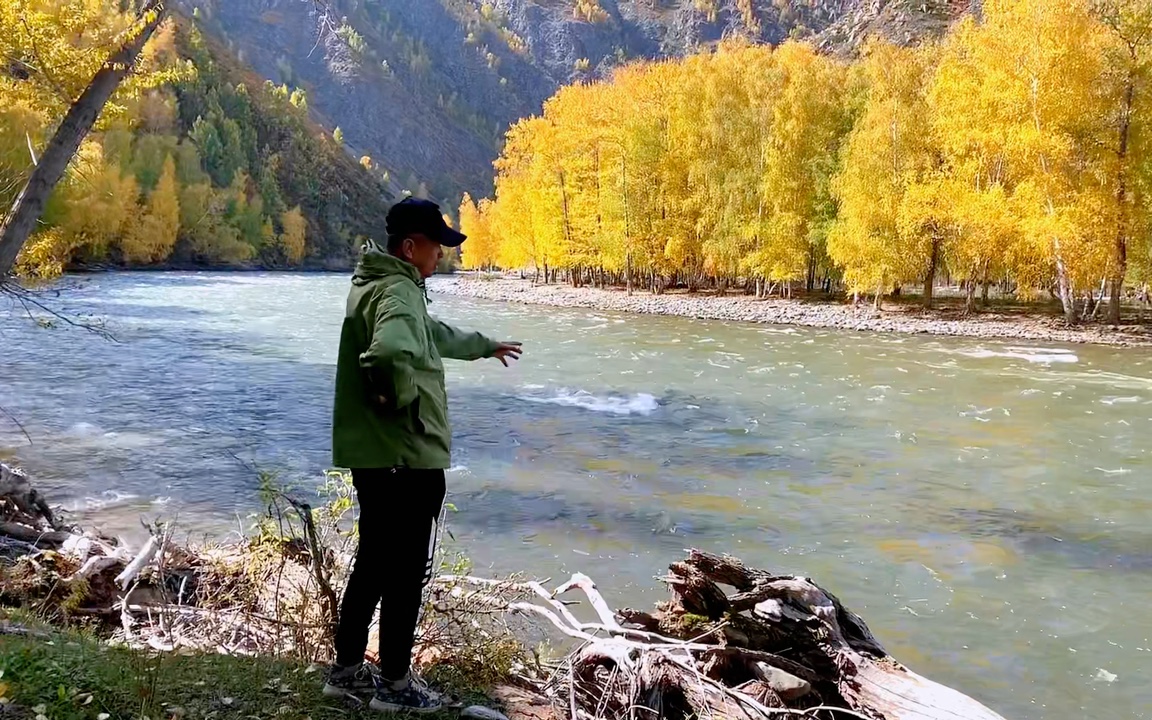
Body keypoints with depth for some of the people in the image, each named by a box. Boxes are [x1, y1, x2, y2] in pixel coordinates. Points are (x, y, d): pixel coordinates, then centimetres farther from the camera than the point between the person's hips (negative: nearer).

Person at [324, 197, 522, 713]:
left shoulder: (378, 283, 14)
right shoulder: (398, 291, -19)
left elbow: (435, 335, 32)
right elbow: (390, 354, -42)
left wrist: (485, 346, 44)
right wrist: (402, 398, -23)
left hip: (371, 453, 10)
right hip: (408, 458, -10)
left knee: (374, 560, 19)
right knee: (407, 569, 3)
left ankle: (348, 670, 30)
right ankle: (394, 684, 15)